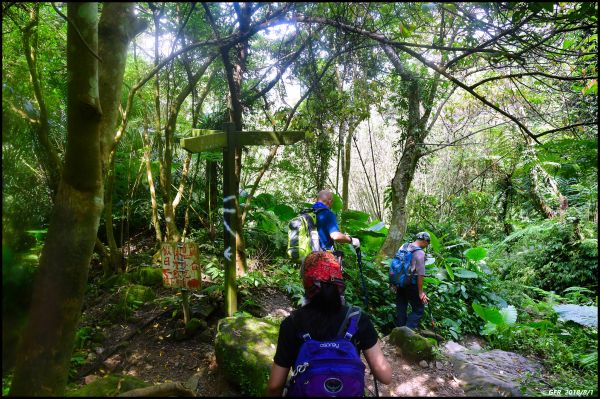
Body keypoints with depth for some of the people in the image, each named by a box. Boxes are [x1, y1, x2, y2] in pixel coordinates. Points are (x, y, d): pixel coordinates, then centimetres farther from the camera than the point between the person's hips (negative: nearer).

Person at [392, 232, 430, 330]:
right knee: (418, 310, 5)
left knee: (400, 309, 15)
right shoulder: (420, 253, -16)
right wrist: (420, 292, -13)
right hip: (411, 284, -7)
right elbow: (420, 274, -18)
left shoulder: (403, 246, 5)